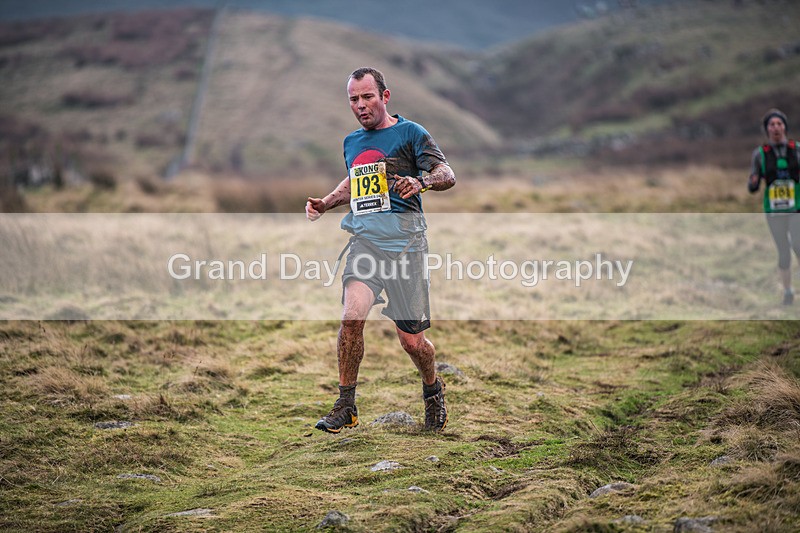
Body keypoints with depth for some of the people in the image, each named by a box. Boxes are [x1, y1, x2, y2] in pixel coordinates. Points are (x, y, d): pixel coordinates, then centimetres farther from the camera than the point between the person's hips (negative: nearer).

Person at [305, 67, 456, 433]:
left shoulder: (409, 132, 1)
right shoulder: (351, 142, 19)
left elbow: (448, 175, -7)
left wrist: (421, 182, -28)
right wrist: (326, 203, 19)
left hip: (404, 236, -4)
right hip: (364, 236, 4)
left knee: (411, 340, 0)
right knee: (351, 317, -20)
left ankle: (433, 390, 30)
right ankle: (345, 406, -9)